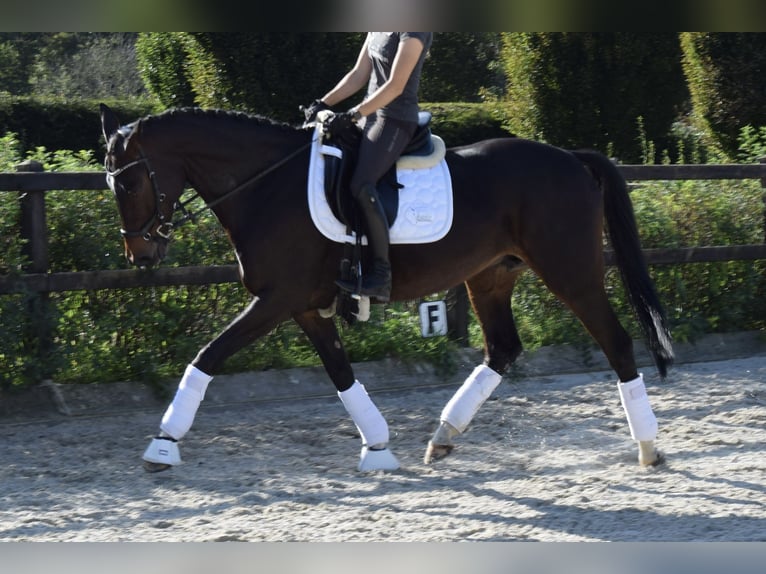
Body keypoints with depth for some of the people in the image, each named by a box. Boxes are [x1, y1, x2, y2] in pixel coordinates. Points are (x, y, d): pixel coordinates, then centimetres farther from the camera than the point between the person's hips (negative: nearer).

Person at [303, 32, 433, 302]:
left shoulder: (415, 28, -14)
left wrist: (353, 115, -22)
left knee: (361, 185, -27)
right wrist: (324, 104, 6)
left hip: (396, 120, -10)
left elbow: (395, 86, -19)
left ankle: (381, 275, -26)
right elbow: (359, 75, 17)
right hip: (372, 115, 10)